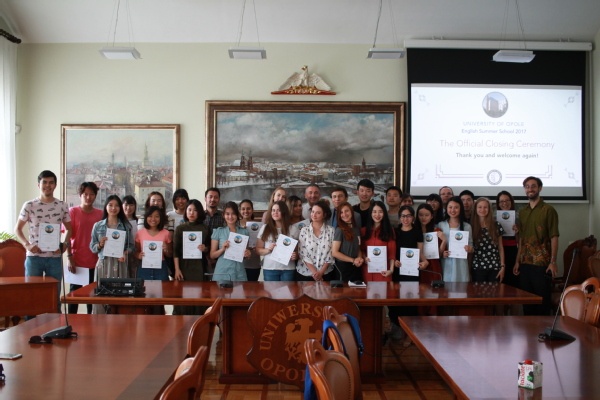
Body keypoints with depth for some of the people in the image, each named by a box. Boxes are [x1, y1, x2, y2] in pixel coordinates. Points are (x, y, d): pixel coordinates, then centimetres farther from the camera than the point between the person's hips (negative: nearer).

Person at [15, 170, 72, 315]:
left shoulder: (62, 206, 4)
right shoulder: (29, 205, 0)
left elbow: (68, 229, 14)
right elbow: (17, 229, 6)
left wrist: (65, 244, -5)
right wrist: (27, 244, -10)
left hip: (55, 257, 1)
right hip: (34, 256, -1)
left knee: (54, 297, 8)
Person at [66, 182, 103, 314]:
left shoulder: (100, 214, 7)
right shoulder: (73, 211, -1)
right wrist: (69, 257, -11)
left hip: (95, 261, 3)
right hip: (77, 261, -3)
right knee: (75, 290, 5)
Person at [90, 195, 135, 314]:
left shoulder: (126, 226, 9)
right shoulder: (98, 226, 10)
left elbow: (131, 245, 7)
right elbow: (92, 247, 10)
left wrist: (125, 252, -12)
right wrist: (100, 245, -10)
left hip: (120, 263, 0)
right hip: (103, 263, 1)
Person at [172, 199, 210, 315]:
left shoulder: (204, 229, 9)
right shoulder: (180, 229, 5)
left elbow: (209, 249, 16)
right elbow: (175, 251, 1)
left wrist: (205, 249, -7)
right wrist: (177, 269, -6)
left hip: (199, 267, 1)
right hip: (184, 266, -1)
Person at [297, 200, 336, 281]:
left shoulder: (331, 230, -1)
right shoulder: (304, 230, -1)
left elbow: (331, 253, -2)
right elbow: (303, 254, -5)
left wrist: (321, 272, -9)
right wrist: (314, 272, -13)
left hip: (325, 274, 0)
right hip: (305, 274, 0)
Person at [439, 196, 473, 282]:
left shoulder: (467, 226, 7)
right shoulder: (440, 225, 6)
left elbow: (471, 245, 11)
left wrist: (470, 249, -10)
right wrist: (441, 253, -9)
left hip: (461, 264, 0)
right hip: (445, 264, 0)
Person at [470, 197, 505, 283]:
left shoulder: (496, 226, 7)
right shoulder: (471, 227, 4)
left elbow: (500, 248, 9)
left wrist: (502, 266, 3)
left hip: (494, 267, 1)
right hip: (478, 267, -1)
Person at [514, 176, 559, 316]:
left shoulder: (548, 210, -4)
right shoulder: (522, 211, 13)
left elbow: (554, 237, -8)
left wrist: (553, 262, -14)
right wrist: (518, 261, 11)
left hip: (542, 263, -5)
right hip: (525, 263, 6)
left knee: (542, 299, 1)